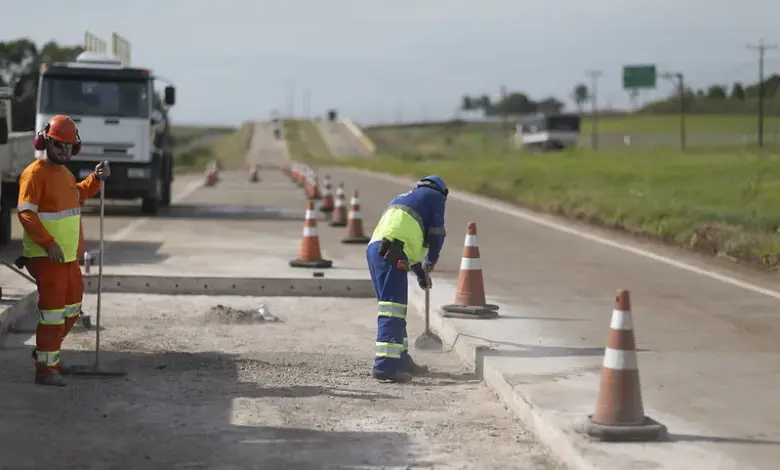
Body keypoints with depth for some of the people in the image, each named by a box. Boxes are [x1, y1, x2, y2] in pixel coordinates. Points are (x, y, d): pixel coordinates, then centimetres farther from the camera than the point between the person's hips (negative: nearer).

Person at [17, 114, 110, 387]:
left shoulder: (64, 173, 13)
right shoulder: (35, 174, -15)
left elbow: (77, 196, 32)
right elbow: (26, 213, -23)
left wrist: (95, 180, 15)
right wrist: (49, 243, -30)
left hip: (68, 255, 9)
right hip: (45, 256, -9)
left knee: (72, 308, 19)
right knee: (52, 310, -8)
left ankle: (46, 351, 36)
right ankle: (45, 369, -2)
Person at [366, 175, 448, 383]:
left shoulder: (402, 199, 37)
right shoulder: (435, 196, 14)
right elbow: (436, 232, 6)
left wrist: (421, 274, 44)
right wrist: (431, 261, 24)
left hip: (374, 249, 8)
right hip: (391, 253, -8)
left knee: (396, 309, 18)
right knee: (393, 309, -13)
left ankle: (401, 359, 25)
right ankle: (385, 366, -20)